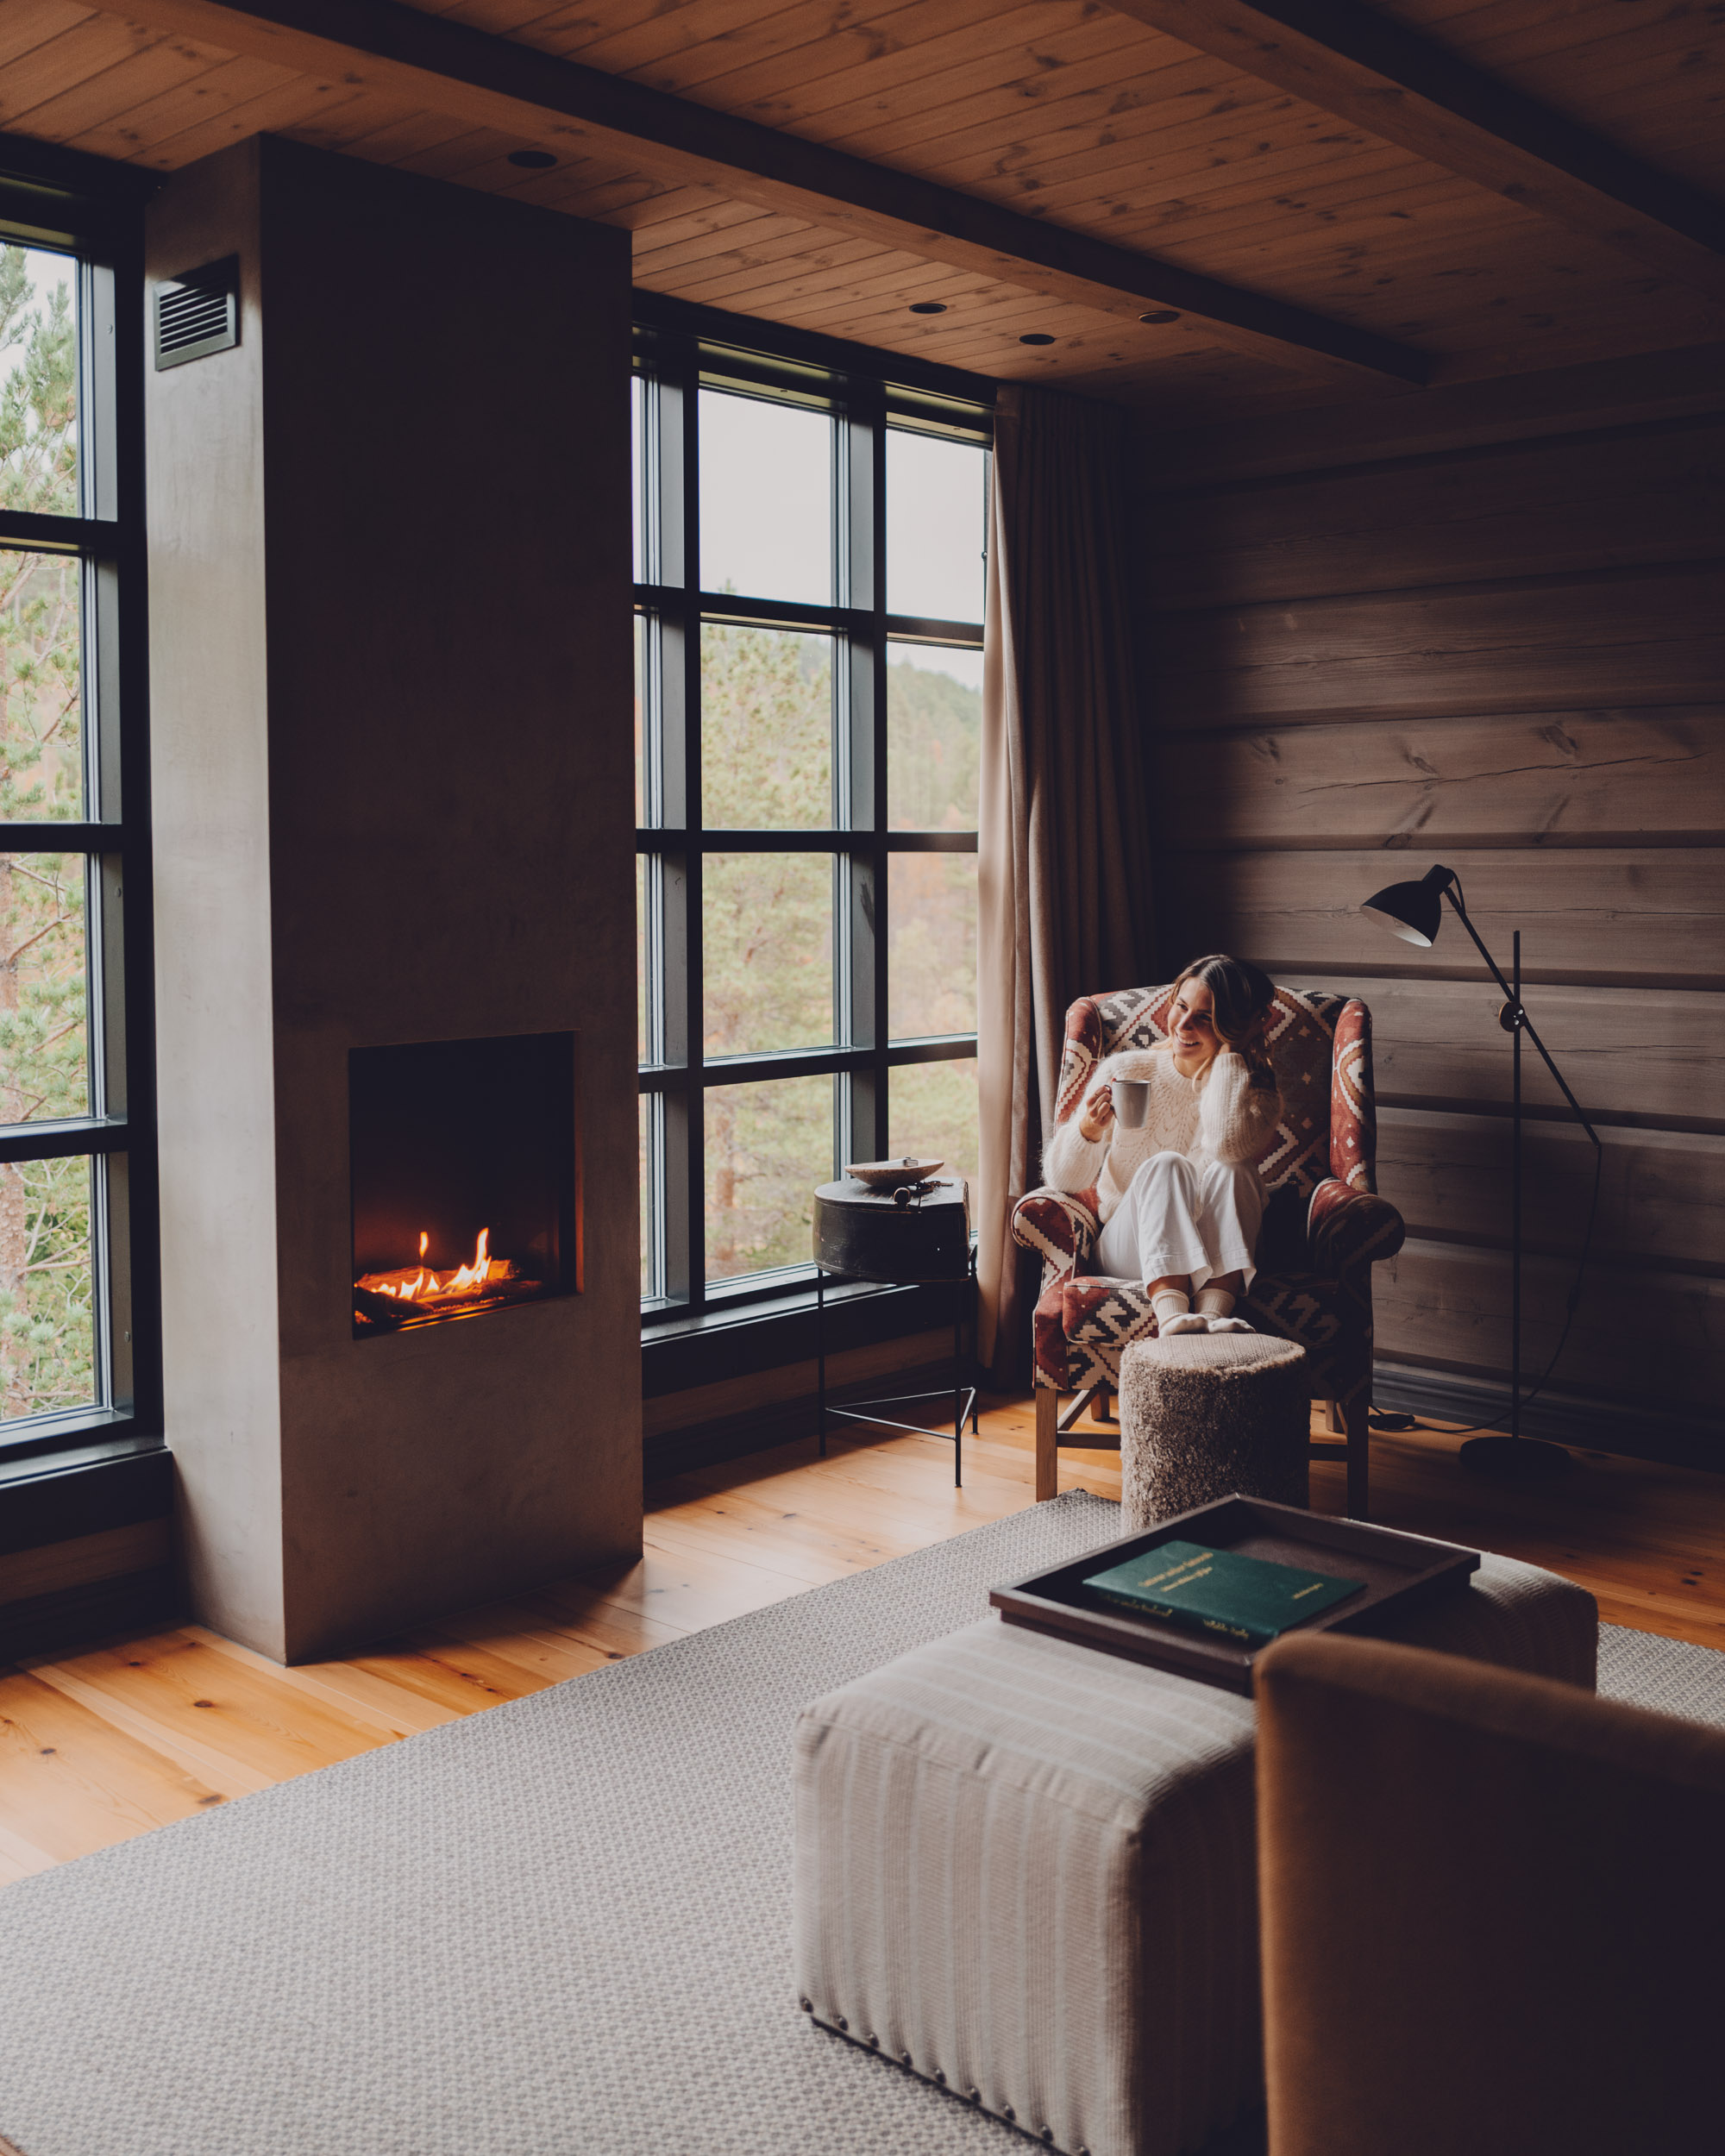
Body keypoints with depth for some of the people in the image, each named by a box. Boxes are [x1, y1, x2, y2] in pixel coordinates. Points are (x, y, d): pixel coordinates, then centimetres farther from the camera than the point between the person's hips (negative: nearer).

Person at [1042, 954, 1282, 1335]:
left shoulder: (1253, 1091, -1)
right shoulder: (1125, 1071, 0)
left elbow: (1227, 1146, -28)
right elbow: (1064, 1180, -1)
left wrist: (1230, 1051, -16)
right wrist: (1088, 1131, -24)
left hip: (1217, 1254, 0)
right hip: (1127, 1253, 0)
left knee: (1229, 1171, -28)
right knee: (1166, 1166, -29)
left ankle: (1213, 1313, -48)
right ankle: (1171, 1318, -51)